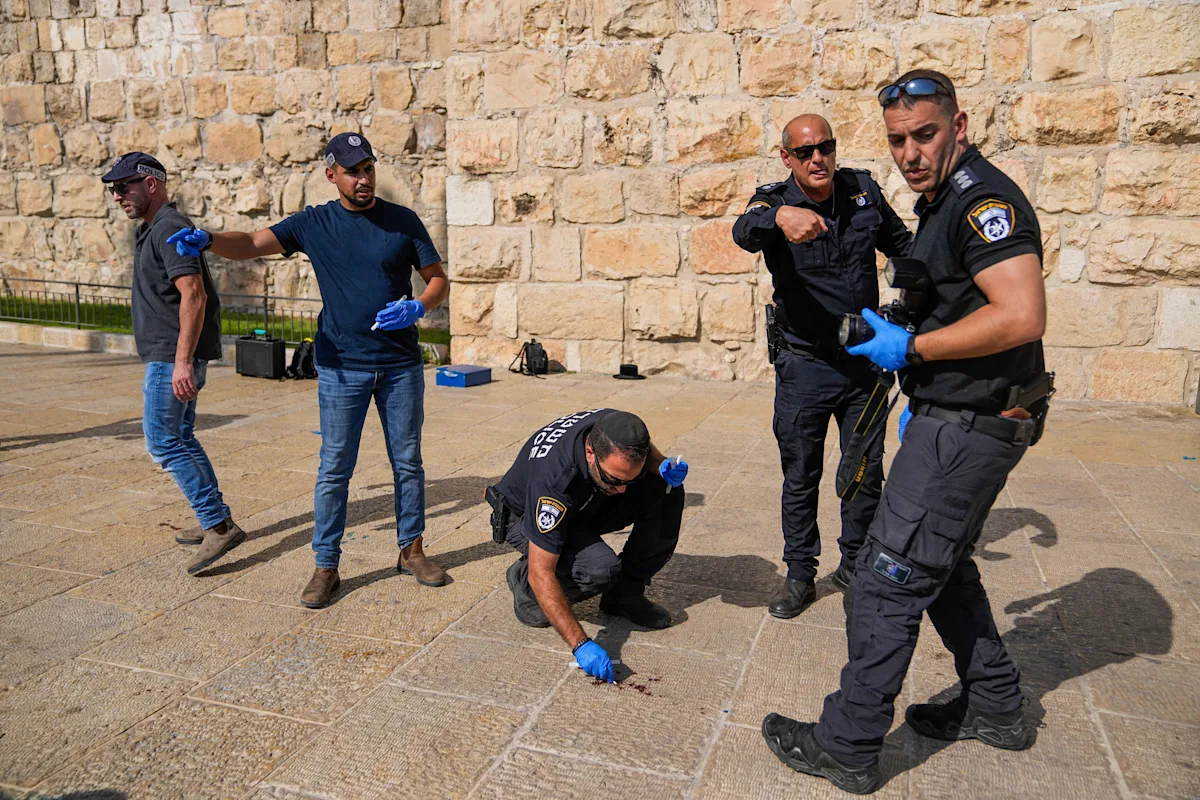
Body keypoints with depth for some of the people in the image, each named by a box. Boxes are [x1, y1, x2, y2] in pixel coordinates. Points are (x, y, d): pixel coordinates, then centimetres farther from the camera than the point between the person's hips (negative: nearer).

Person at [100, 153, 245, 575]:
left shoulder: (170, 229, -15)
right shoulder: (153, 229, 17)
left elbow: (194, 295, -25)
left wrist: (182, 361, -28)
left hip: (173, 356, -11)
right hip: (172, 355, 11)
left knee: (163, 441, -10)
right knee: (180, 438, 15)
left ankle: (219, 525, -8)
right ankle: (214, 522, 22)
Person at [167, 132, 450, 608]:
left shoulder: (402, 221, 2)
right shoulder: (314, 224, 1)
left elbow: (439, 281, 3)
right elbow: (251, 245, -8)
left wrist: (419, 307, -18)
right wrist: (207, 240, -29)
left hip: (401, 366, 1)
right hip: (341, 368, -1)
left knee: (407, 462, 11)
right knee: (334, 468, 2)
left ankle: (411, 550, 28)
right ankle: (325, 566, 14)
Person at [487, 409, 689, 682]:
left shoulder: (616, 429, -26)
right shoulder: (555, 478, -42)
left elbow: (648, 451, 2)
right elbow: (541, 573, -37)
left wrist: (666, 468, -23)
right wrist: (581, 644, -42)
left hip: (587, 505, 6)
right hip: (526, 517, -6)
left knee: (667, 490, -15)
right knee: (600, 568, -34)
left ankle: (626, 594, -3)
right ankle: (523, 581, -3)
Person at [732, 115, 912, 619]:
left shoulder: (863, 191, 0)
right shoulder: (776, 201, -10)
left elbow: (901, 244, 18)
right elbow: (744, 231, -35)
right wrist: (779, 216, -56)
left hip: (864, 360, 3)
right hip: (805, 365, -3)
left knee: (866, 471, 12)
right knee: (800, 477, 8)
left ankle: (855, 566, 31)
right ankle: (800, 576, 24)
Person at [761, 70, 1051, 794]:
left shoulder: (983, 197, -17)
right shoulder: (941, 202, 15)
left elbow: (1021, 317, -28)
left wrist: (911, 348, -19)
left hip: (969, 428, -11)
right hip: (956, 417, 11)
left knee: (890, 577, -5)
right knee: (942, 566, 21)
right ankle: (995, 707, 36)